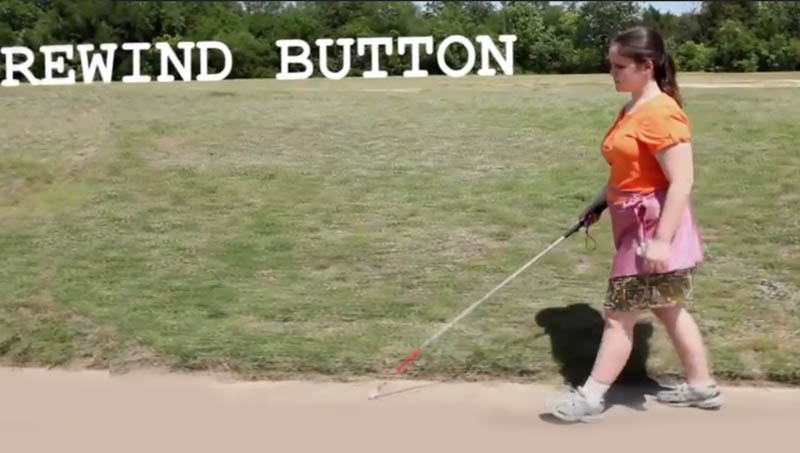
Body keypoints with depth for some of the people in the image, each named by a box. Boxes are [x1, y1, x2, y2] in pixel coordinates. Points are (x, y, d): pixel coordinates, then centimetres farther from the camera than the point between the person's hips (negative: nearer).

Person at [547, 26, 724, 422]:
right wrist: (601, 201, 20)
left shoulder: (661, 113, -21)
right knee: (668, 309, 17)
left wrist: (661, 240, -26)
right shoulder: (632, 109, 10)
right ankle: (701, 386, 29)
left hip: (655, 228, -10)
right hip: (636, 225, 10)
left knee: (619, 314, -1)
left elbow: (682, 183, -24)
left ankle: (591, 395, 10)